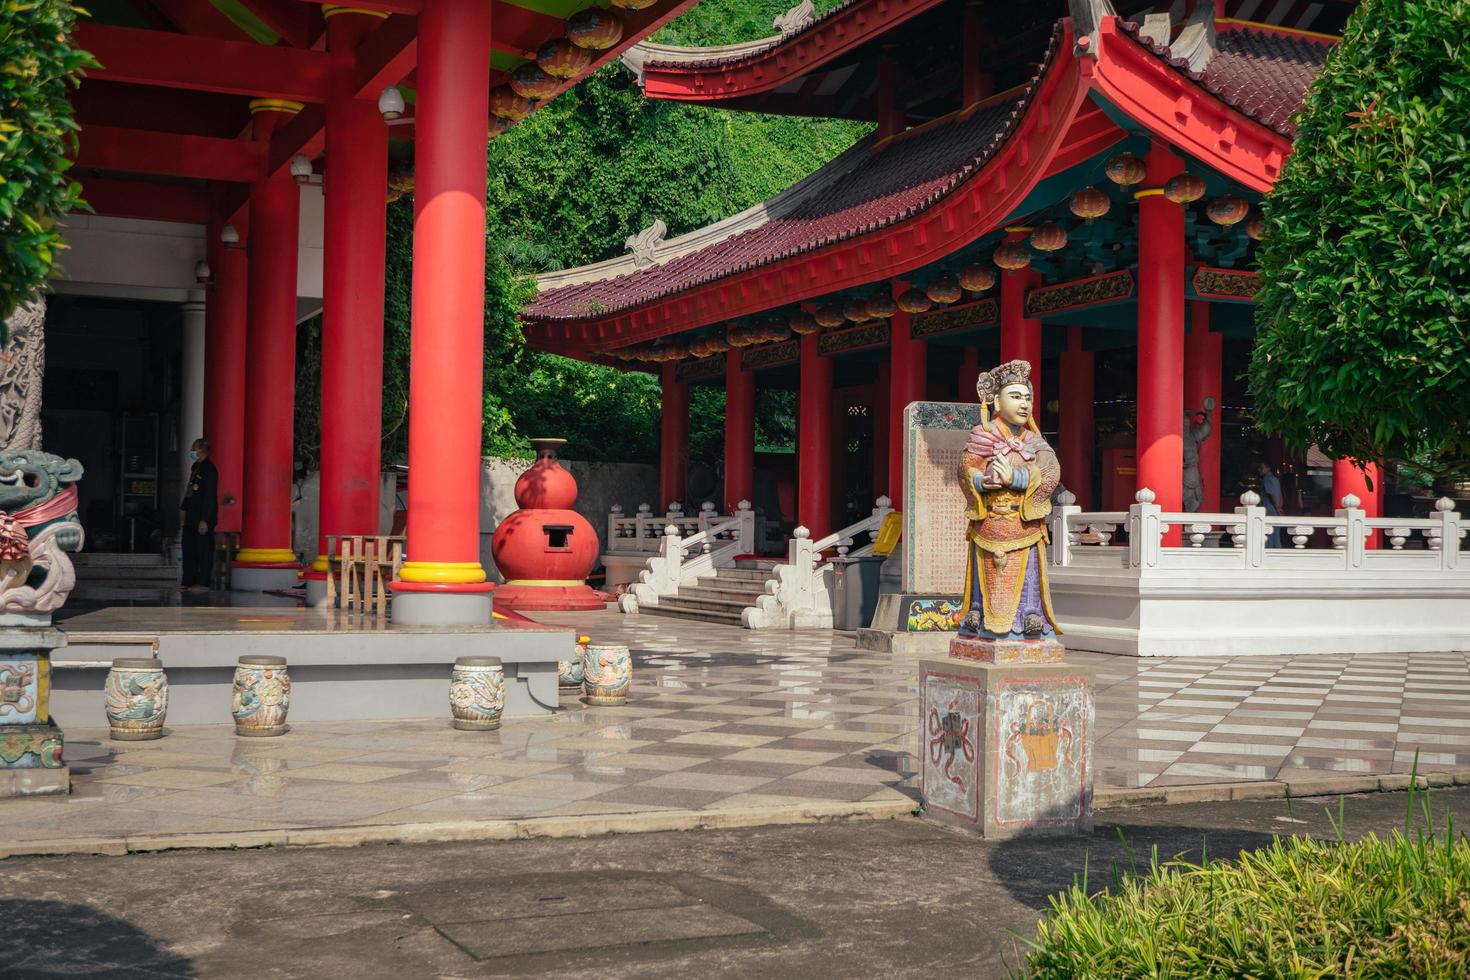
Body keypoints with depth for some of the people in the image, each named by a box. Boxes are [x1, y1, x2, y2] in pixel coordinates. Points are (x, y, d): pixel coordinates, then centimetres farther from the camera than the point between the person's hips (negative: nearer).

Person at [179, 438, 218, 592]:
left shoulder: (209, 469, -16)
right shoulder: (195, 467, 12)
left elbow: (210, 497, -19)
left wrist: (204, 520, -21)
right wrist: (184, 509, 21)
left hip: (203, 517, -10)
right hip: (191, 516, 10)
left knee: (204, 550, -3)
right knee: (188, 549, 13)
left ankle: (203, 583, 2)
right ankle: (188, 581, 20)